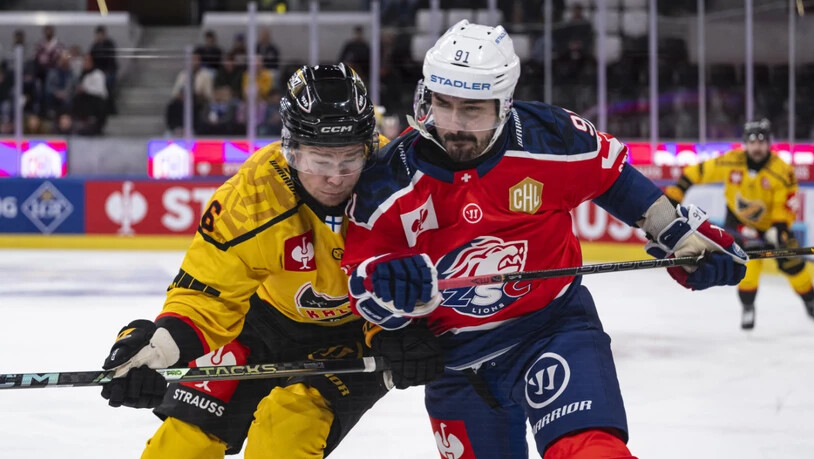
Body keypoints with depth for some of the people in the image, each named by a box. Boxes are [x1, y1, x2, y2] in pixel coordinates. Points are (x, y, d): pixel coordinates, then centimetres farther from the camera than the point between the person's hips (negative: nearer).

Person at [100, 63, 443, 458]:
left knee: (290, 426, -23)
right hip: (273, 319, 2)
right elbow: (207, 290, -23)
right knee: (192, 427, 1)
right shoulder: (254, 193, -28)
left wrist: (404, 334, -34)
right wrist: (161, 344, -42)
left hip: (358, 334, -2)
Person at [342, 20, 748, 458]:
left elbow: (612, 179, 4)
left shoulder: (550, 138, -16)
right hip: (455, 354, 3)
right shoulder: (389, 180, -15)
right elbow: (362, 289, -11)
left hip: (554, 327, -2)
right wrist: (388, 284, -34)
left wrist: (684, 237, 8)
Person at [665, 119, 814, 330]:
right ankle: (748, 308, -3)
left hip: (770, 222, 1)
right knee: (750, 258, -21)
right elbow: (698, 172, -12)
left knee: (791, 262, 0)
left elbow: (786, 205, -21)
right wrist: (674, 193, -15)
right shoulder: (731, 162, -21)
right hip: (739, 222, -1)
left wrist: (779, 229, -35)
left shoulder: (782, 171, -23)